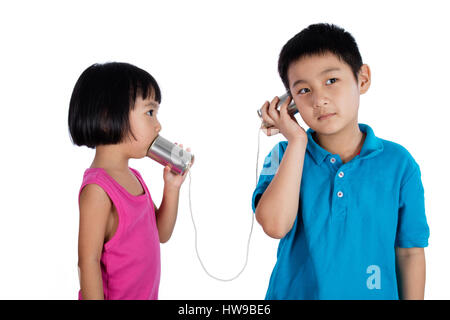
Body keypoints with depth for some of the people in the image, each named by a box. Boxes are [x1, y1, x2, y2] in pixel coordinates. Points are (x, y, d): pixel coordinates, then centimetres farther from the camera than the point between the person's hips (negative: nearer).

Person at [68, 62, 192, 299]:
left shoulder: (133, 177, 5)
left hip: (145, 295, 8)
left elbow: (161, 234, 12)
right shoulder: (97, 189, -21)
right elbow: (88, 262, -21)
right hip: (114, 296, -8)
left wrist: (172, 187, 1)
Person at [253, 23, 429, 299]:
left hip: (373, 294, 1)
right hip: (295, 292, 0)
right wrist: (297, 140, -20)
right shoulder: (286, 155, -8)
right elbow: (274, 225, -24)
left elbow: (410, 251, -2)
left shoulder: (398, 163, -7)